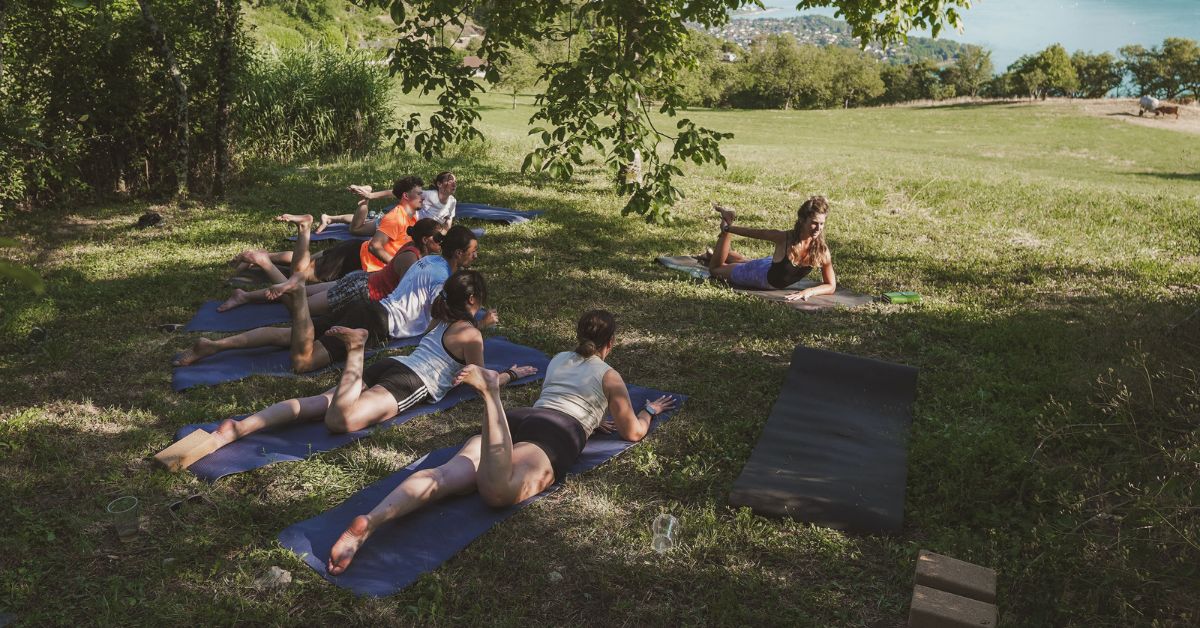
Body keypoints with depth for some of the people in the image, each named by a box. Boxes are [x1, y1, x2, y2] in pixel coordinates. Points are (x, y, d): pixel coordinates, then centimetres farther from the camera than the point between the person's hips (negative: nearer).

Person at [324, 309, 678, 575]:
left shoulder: (558, 360, 36)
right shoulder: (610, 376, 22)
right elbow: (632, 432, 27)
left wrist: (591, 421, 61)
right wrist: (649, 410, 47)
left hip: (518, 420, 6)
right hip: (558, 436, -5)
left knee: (445, 477, -21)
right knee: (497, 491, -37)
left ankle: (370, 521, -46)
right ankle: (490, 392, -54)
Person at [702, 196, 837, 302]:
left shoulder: (822, 250, -30)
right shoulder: (784, 238, -38)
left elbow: (831, 287, -23)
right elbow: (756, 233, -21)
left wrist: (809, 291, -41)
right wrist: (728, 228, -7)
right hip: (760, 273, -4)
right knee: (715, 268, 21)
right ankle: (726, 222, 31)